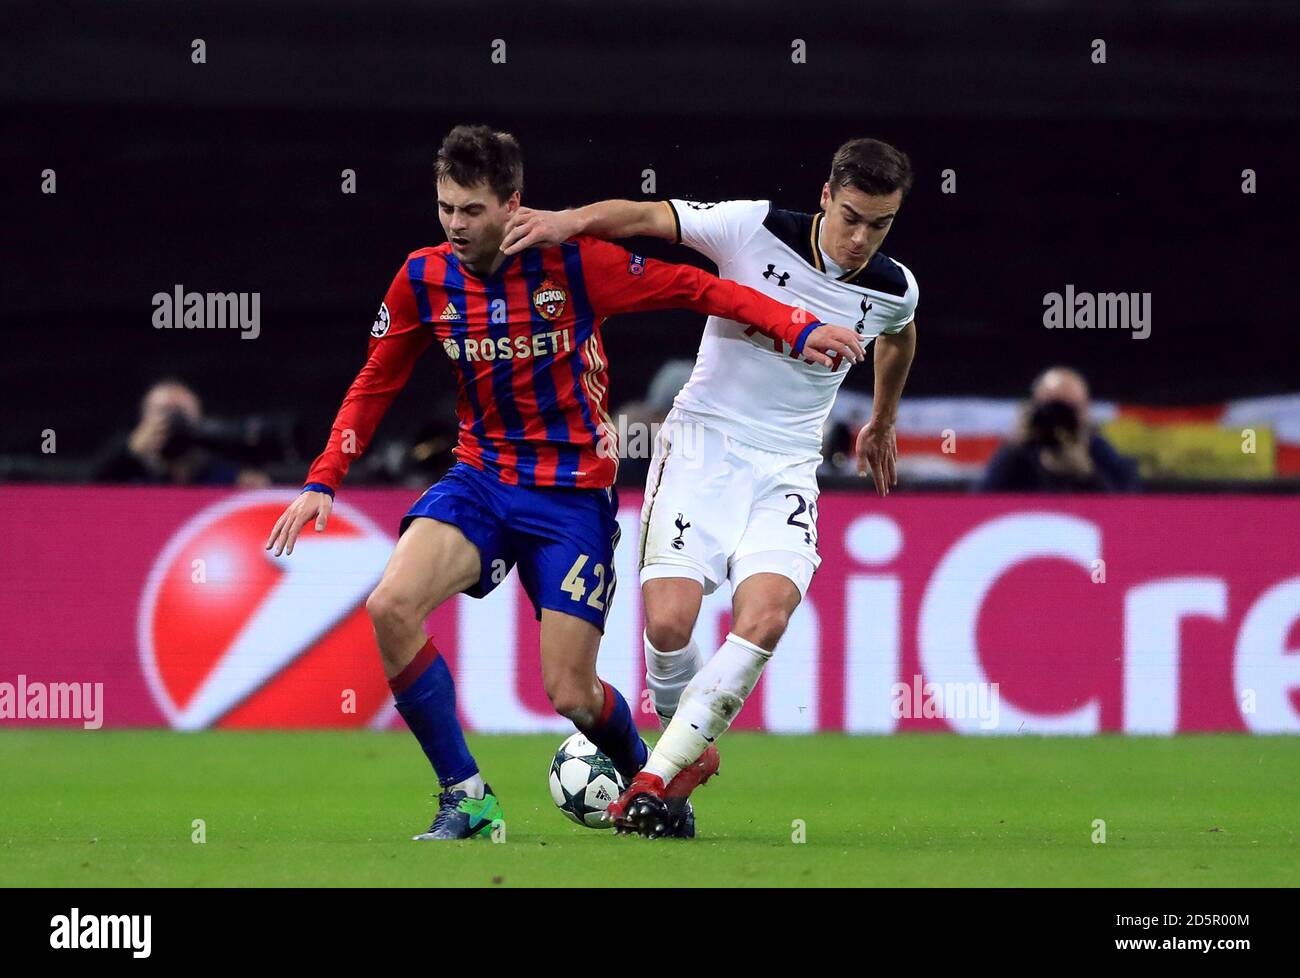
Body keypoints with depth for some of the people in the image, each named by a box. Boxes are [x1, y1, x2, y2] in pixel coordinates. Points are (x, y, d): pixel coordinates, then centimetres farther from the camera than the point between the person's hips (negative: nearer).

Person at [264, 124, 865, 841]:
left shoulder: (573, 262, -14)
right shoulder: (425, 277, -3)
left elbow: (690, 288, -8)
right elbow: (375, 384, 9)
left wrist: (796, 329, -17)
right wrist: (322, 483, 0)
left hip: (573, 492, -3)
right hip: (481, 478, 3)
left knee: (570, 693, -7)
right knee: (391, 606, -24)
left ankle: (646, 781, 30)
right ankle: (466, 799, -11)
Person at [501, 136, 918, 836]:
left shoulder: (893, 290, 1)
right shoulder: (756, 229, -10)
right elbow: (645, 217, -9)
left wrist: (882, 422, 40)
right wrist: (571, 219, -28)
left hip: (787, 470, 2)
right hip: (701, 444, -2)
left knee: (765, 615, -25)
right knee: (668, 621, -18)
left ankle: (658, 777, -17)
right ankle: (694, 752, 13)